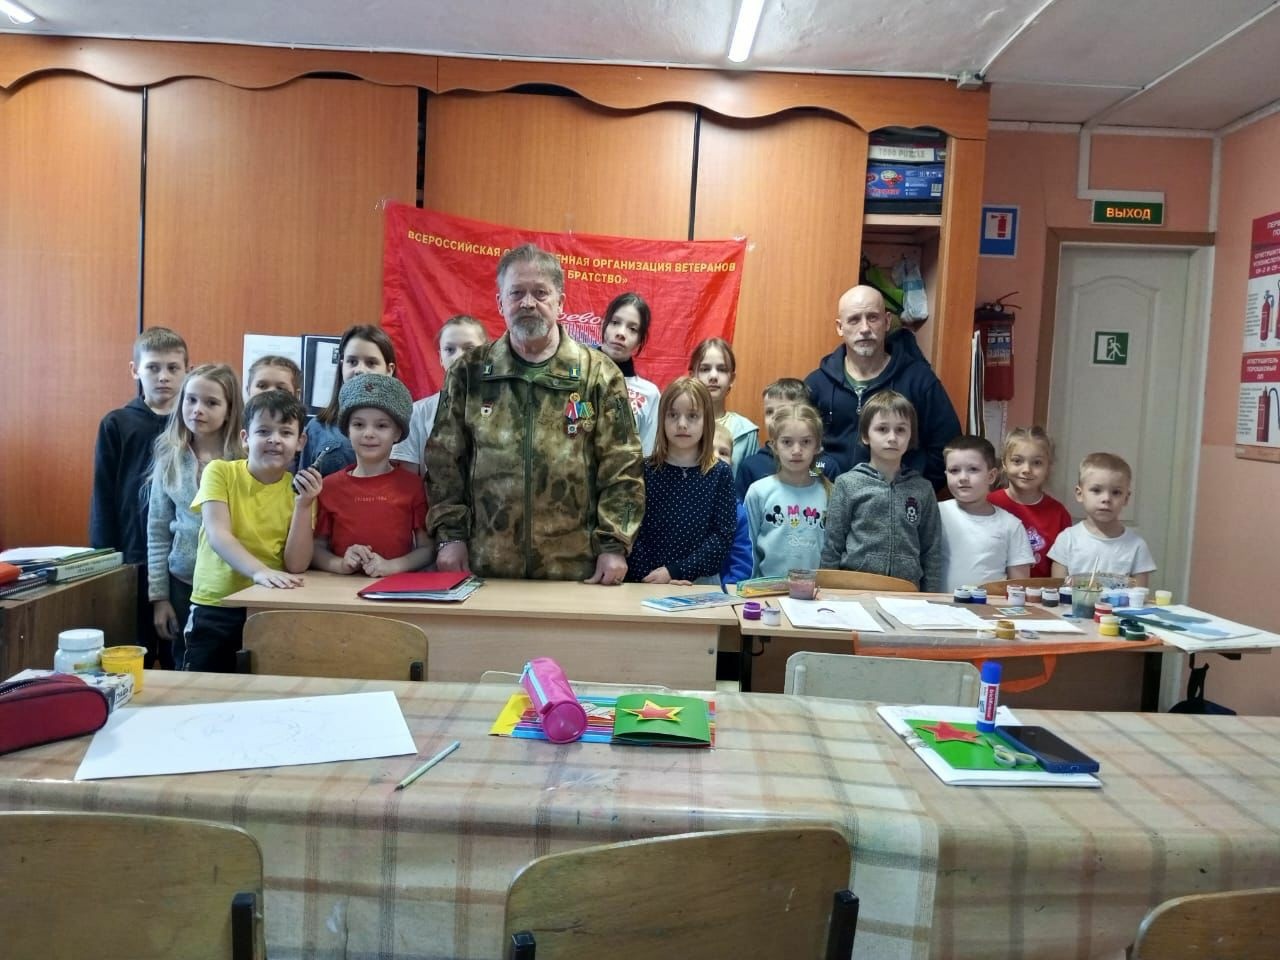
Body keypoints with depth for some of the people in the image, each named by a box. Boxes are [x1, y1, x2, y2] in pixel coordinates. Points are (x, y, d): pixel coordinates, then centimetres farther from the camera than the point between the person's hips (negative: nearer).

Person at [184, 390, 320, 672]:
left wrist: (303, 505, -19)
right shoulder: (220, 472, -4)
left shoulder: (298, 488, 0)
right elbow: (218, 536, -19)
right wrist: (260, 571, -35)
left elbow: (296, 565, -8)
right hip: (215, 607, -1)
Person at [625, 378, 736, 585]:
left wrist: (675, 572, -10)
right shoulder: (645, 471, 2)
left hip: (703, 583, 0)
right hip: (649, 585, 0)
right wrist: (650, 577, -15)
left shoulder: (720, 474, 2)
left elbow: (723, 536, -3)